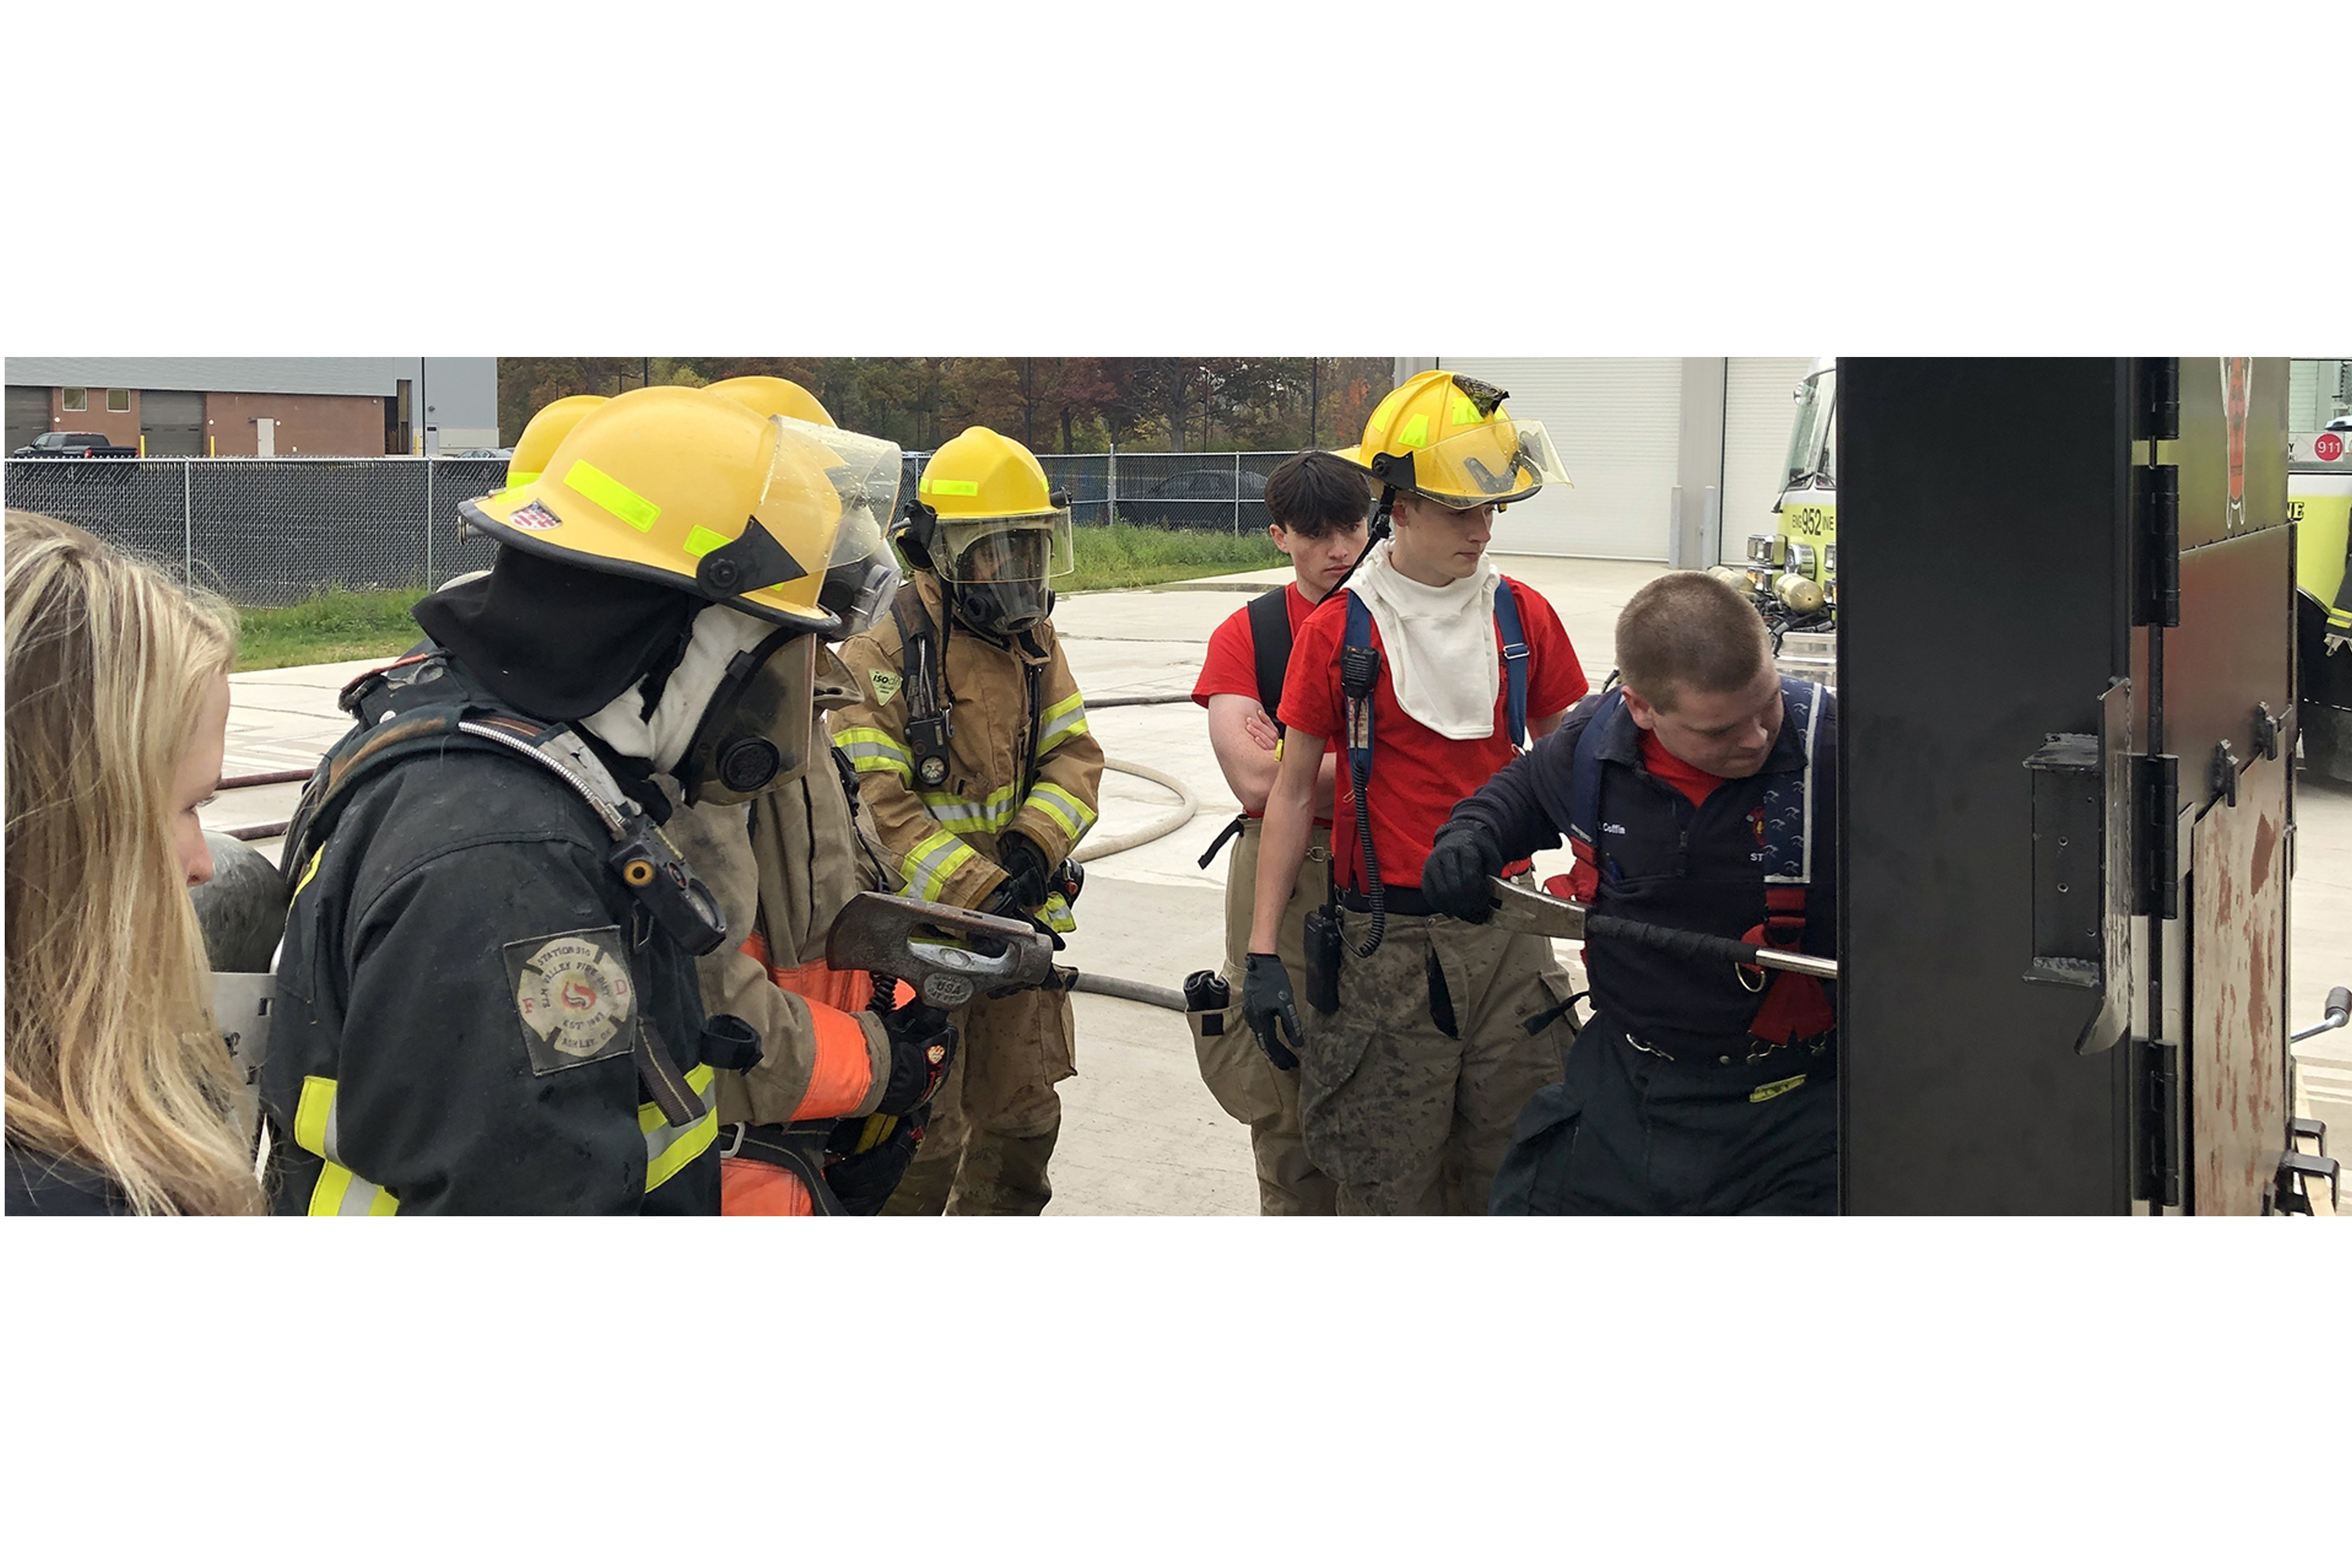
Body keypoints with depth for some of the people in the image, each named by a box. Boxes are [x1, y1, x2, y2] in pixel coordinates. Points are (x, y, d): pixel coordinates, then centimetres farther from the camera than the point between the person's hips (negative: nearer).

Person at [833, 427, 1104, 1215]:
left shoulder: (1032, 639, 9)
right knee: (924, 1133, -3)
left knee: (1022, 1116, 15)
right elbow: (874, 803, -19)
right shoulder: (883, 651, -14)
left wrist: (1033, 847, -12)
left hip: (1020, 916, 7)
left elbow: (1074, 756, 7)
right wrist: (977, 893, -23)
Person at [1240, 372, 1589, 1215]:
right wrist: (1261, 954, -2)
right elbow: (1293, 791, 2)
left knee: (1510, 1175, 7)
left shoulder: (1522, 616, 6)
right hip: (1387, 943, -3)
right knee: (1390, 1185, 2)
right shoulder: (1339, 632, -2)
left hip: (1506, 933, 3)